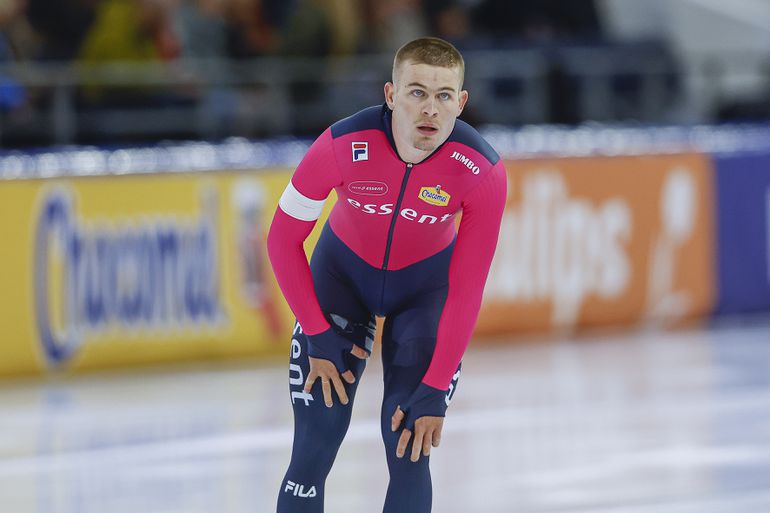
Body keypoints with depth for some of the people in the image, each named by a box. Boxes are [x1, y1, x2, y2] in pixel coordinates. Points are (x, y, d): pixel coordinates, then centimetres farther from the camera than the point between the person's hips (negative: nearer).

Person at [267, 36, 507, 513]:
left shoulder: (482, 170, -29)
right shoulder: (343, 144, -31)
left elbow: (466, 292, -21)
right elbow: (283, 240, -16)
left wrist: (435, 392, -20)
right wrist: (318, 337, -14)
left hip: (426, 283, 0)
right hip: (343, 272, 0)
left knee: (410, 447, -7)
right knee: (314, 447, -7)